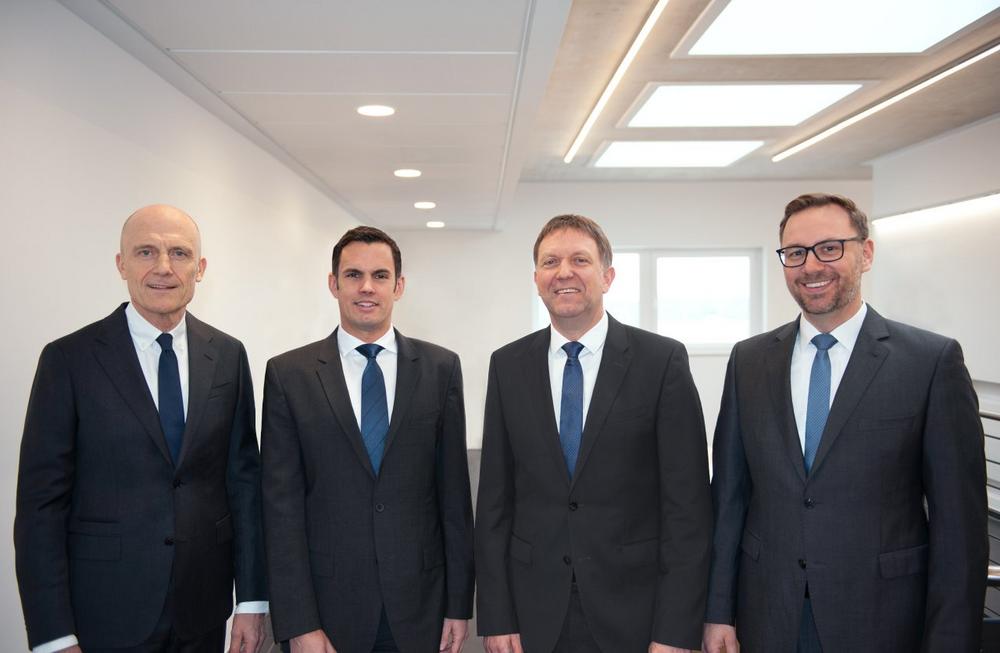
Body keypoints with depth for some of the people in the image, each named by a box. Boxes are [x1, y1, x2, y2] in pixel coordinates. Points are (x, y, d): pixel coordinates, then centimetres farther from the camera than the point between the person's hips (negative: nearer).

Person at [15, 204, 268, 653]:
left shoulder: (228, 356, 1)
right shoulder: (69, 359, -7)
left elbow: (244, 477, 3)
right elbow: (41, 501, -7)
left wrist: (252, 599, 1)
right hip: (106, 614, -2)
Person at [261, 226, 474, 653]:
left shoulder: (441, 368, 0)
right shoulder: (288, 374, -3)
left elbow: (454, 490, 1)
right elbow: (281, 504, -4)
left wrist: (459, 603, 1)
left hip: (420, 604, 1)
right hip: (328, 603, -1)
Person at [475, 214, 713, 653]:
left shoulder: (663, 360, -7)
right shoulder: (508, 366, 1)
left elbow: (688, 501, -8)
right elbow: (494, 497, 3)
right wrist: (495, 617, -1)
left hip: (635, 615, -2)